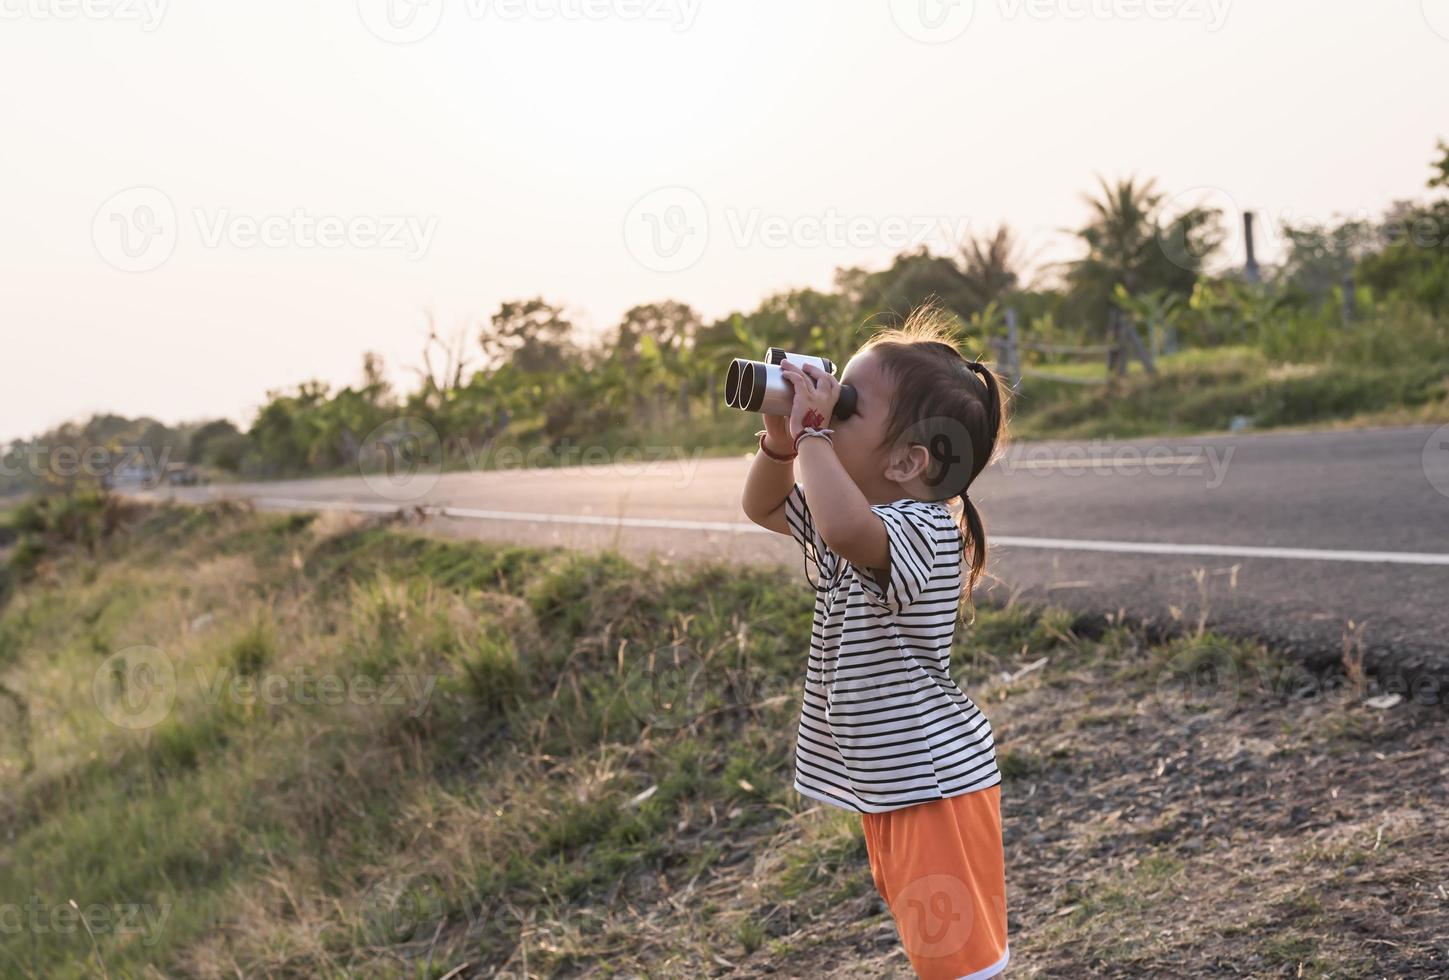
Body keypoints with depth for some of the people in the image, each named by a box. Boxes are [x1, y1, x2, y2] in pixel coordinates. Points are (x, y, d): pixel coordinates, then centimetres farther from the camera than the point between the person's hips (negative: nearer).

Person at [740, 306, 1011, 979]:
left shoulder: (923, 527, -23)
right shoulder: (863, 517, 7)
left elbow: (847, 530, -46)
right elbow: (763, 507, 19)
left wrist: (812, 429, -32)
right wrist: (781, 436, 0)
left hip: (937, 780, -10)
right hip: (882, 783, 10)